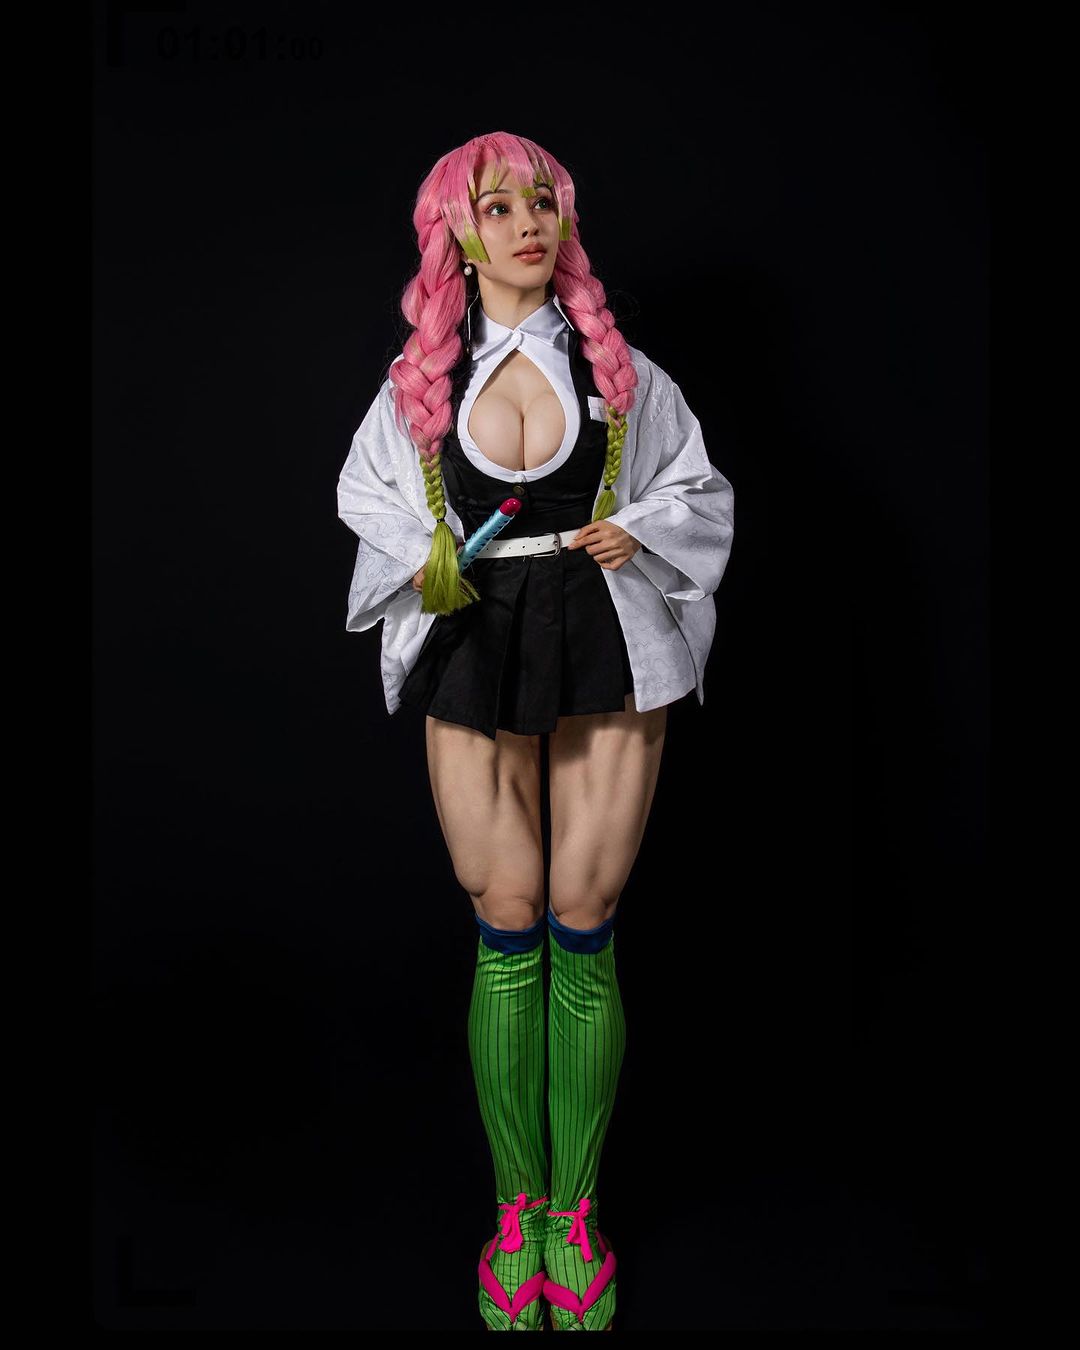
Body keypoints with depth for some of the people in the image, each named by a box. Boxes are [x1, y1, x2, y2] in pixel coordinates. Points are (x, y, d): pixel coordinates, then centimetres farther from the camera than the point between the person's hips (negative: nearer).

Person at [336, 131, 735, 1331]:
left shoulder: (620, 370, 7)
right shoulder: (419, 378, 8)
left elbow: (701, 493, 13)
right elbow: (368, 505, 16)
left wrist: (639, 531, -7)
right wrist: (422, 565, -4)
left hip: (604, 654, 0)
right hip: (473, 654, 1)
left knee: (583, 929, 2)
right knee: (507, 933, 3)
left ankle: (576, 1211, 19)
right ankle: (517, 1208, 20)